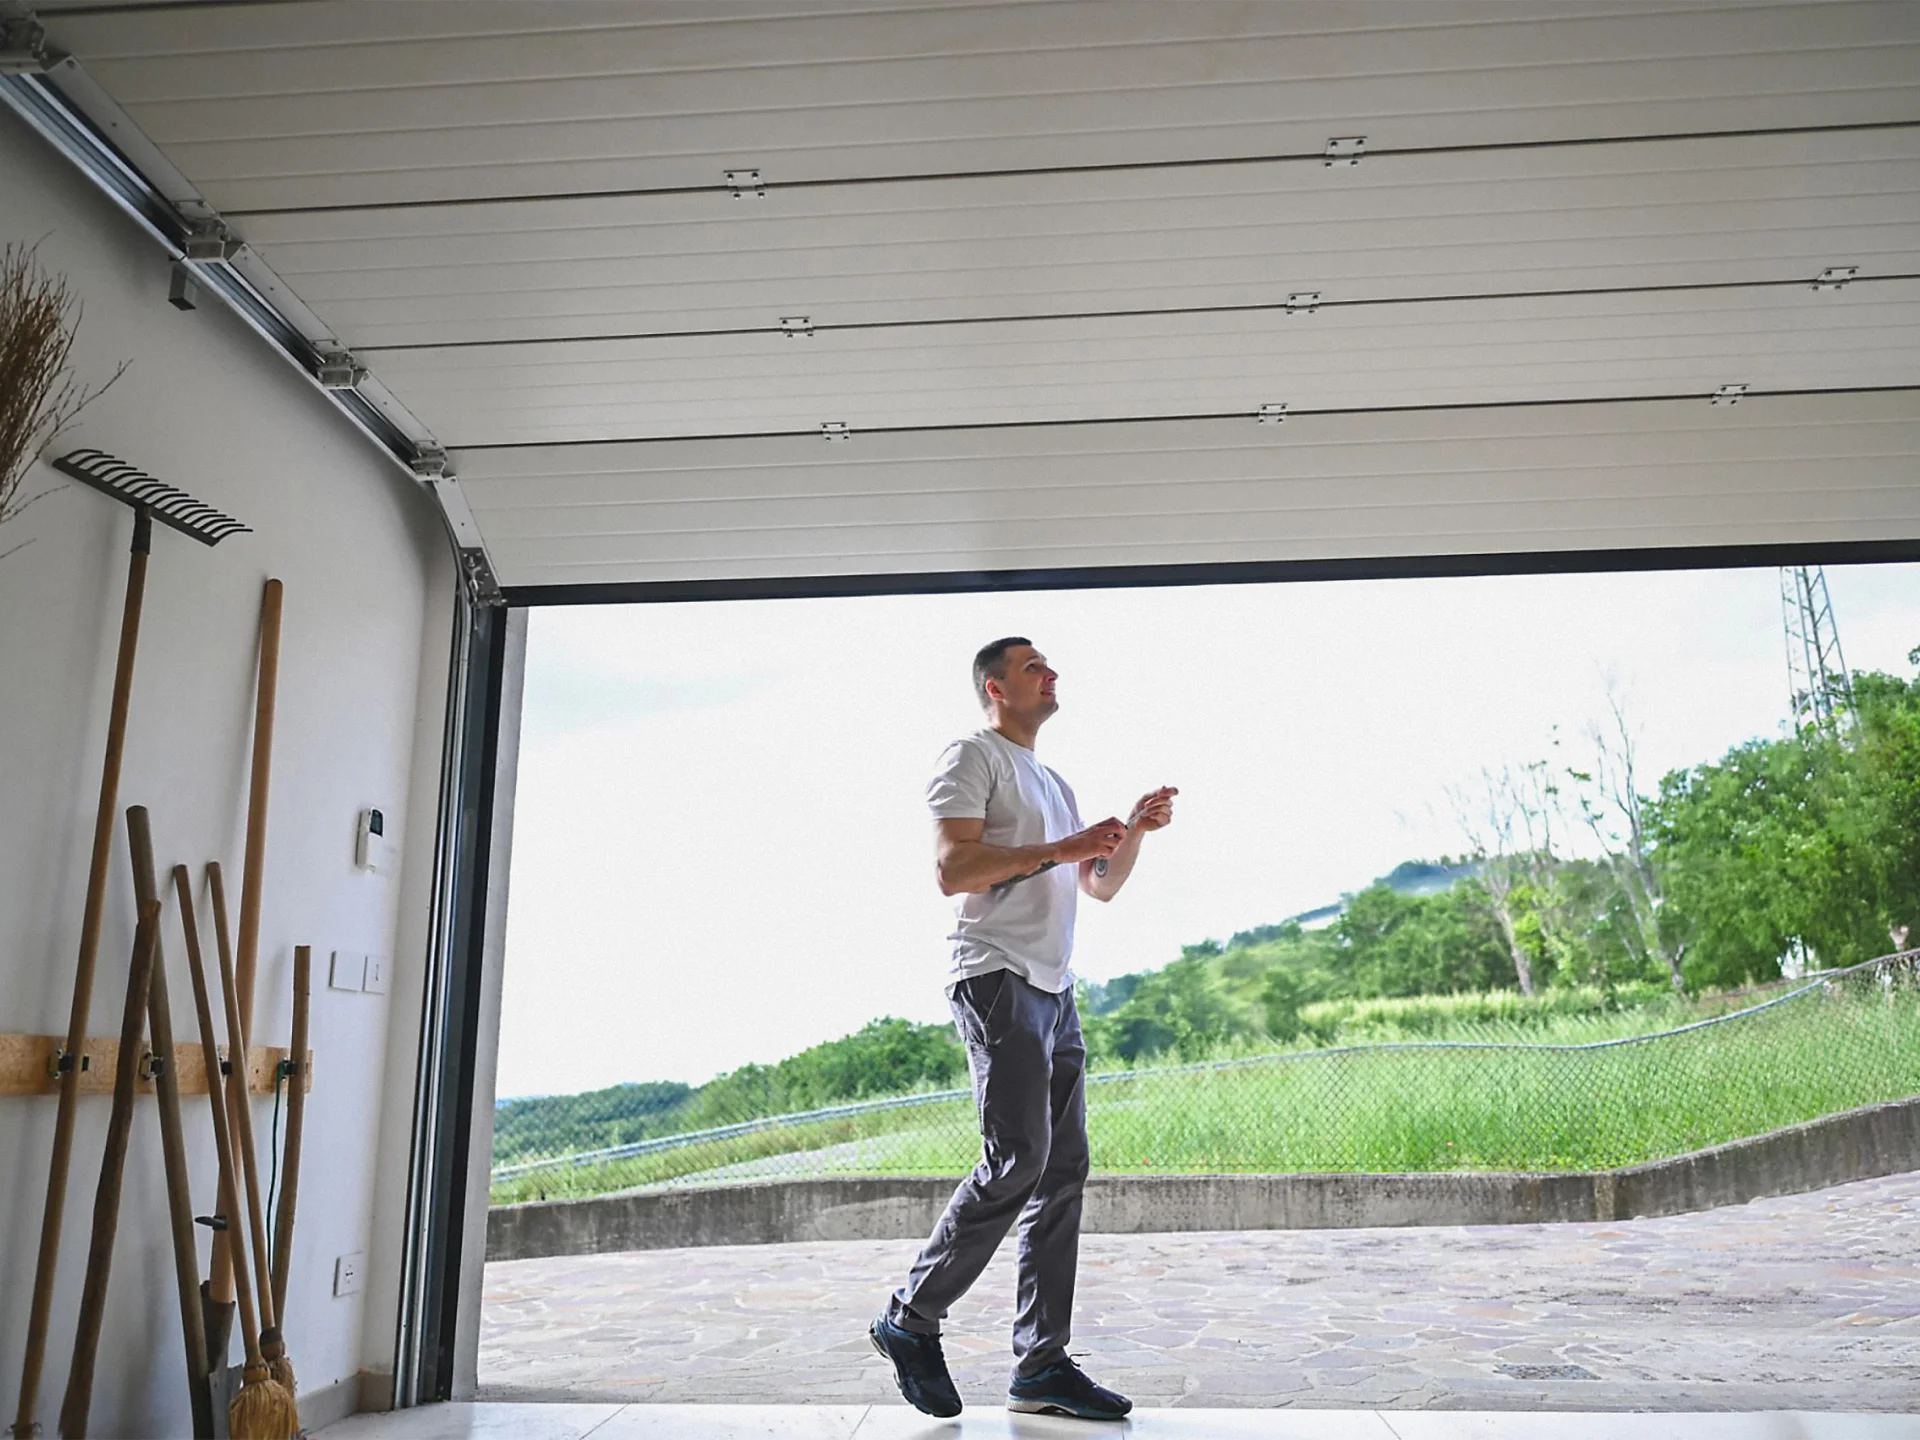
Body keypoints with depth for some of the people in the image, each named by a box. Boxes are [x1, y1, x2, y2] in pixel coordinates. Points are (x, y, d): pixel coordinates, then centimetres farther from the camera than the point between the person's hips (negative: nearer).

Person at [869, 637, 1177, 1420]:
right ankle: (910, 1319, 0)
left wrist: (1135, 831, 9)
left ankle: (1042, 1365, 8)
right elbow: (952, 870, -15)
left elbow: (1101, 886, 25)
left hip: (1055, 989, 9)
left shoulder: (1054, 783, 26)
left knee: (1063, 1171, 4)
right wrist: (1056, 850, -14)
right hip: (998, 978, -9)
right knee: (1019, 1157, -16)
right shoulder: (973, 757, -2)